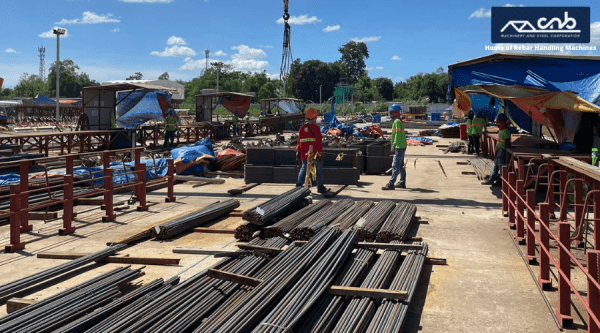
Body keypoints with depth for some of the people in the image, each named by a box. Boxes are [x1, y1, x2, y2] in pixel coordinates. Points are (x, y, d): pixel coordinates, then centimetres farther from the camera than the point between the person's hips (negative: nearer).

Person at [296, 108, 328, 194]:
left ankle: (299, 185, 13)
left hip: (305, 154, 5)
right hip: (315, 153, -5)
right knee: (319, 170, 6)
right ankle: (320, 187, 9)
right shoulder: (316, 128, -10)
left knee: (303, 169, 15)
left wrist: (299, 151, 22)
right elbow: (319, 142, -12)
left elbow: (299, 141, 12)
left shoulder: (302, 128, 6)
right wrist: (320, 152, -10)